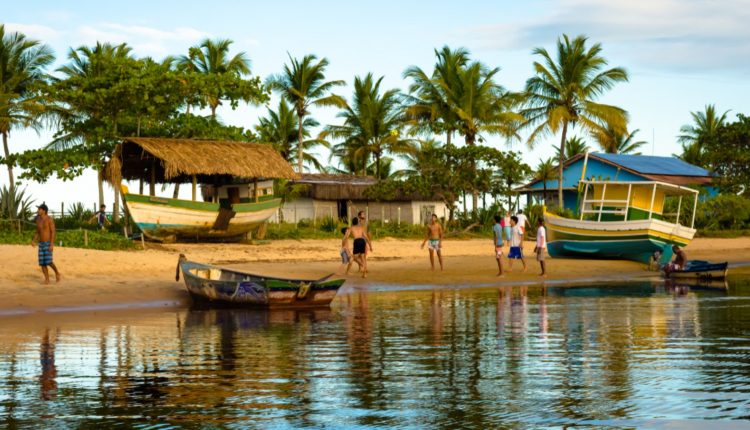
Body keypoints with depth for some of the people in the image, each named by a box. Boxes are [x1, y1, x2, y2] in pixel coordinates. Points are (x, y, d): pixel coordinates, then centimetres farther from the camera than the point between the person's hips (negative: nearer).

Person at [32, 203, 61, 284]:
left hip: (49, 243, -6)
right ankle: (47, 280, 7)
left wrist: (52, 244, -22)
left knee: (48, 262, -16)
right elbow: (38, 233, 15)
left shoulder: (50, 219, -13)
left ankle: (56, 272, 11)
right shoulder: (38, 220, 8)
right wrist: (33, 241, -1)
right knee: (42, 263, -1)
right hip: (41, 244, 6)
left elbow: (53, 232, -15)